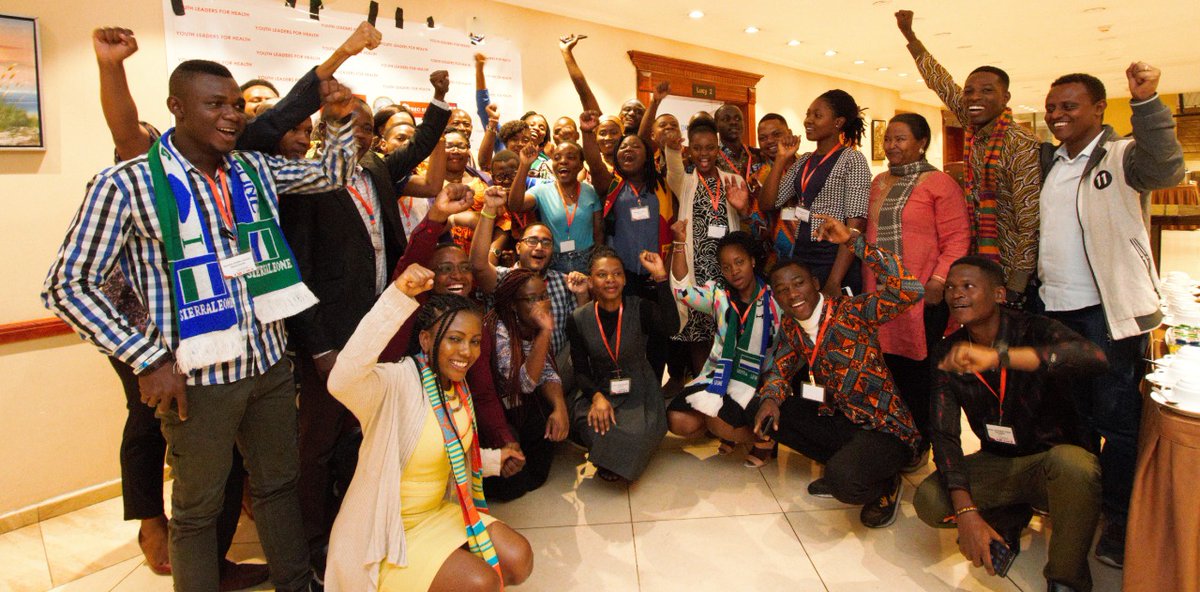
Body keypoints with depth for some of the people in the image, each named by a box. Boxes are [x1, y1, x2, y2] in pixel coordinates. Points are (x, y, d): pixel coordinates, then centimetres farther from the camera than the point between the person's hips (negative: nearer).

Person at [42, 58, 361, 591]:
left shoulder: (255, 169, 4)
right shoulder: (128, 184, -11)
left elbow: (331, 174, 16)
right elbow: (67, 285, -8)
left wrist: (340, 121, -3)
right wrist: (148, 359, -13)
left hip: (269, 366, 5)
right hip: (197, 379, -5)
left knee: (278, 484, 21)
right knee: (198, 508, 14)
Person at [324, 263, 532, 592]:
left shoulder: (458, 386, 0)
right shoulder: (396, 383, -24)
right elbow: (342, 380, -48)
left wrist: (493, 459, 9)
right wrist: (399, 297, -54)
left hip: (439, 512, 8)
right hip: (387, 531, -7)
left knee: (519, 559, 0)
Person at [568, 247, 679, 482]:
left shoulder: (640, 308, -8)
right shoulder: (579, 319, -2)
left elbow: (671, 327, -29)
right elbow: (580, 370, -1)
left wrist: (660, 277, -31)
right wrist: (596, 396, -22)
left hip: (639, 390, -1)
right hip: (598, 390, 1)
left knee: (640, 434, -29)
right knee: (596, 427, -30)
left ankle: (613, 464, 6)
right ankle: (606, 459, 7)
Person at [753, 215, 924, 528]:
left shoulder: (851, 311, -17)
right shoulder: (790, 327, 3)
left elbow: (909, 290, -32)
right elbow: (780, 368, 9)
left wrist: (854, 240, -32)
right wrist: (771, 397, -15)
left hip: (885, 428, -7)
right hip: (837, 419, 7)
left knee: (844, 481, -32)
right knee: (768, 413, -4)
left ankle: (886, 484, 6)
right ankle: (842, 467, 8)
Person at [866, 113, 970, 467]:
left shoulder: (939, 183, -4)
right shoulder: (879, 183, 15)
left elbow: (957, 238, -9)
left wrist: (938, 281, -19)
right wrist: (866, 284, 14)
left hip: (922, 296, -5)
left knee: (917, 369, 4)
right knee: (889, 365, 10)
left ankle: (920, 443, 20)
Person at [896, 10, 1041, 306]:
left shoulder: (1021, 144, -16)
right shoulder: (973, 128, 2)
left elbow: (1030, 222, -20)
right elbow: (940, 82, 13)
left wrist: (1016, 288, -24)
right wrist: (909, 34, 17)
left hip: (1011, 270, -6)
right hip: (978, 261, 6)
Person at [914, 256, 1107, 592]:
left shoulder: (1035, 331, -16)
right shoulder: (947, 354, -7)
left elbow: (1094, 357, -40)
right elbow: (943, 434, -12)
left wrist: (996, 357, -52)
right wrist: (965, 511, -24)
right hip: (997, 463, 3)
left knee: (1071, 462, -37)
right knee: (928, 501, -22)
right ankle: (1008, 517, 11)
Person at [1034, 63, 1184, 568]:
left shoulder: (1121, 155, -4)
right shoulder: (1046, 162, 14)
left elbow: (1165, 169, -25)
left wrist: (1146, 101, -34)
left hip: (1109, 311, -6)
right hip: (1055, 309, 6)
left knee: (1117, 422, 1)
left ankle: (1120, 529, 15)